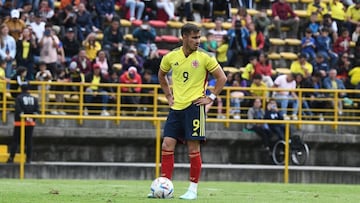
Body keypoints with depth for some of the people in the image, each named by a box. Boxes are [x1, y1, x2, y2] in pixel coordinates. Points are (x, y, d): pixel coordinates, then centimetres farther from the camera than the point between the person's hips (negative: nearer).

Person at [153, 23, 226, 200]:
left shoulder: (204, 57, -5)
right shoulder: (171, 57, 4)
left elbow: (222, 78, 1)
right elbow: (161, 75, 23)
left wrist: (211, 98, -4)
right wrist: (168, 95, 14)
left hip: (194, 106, -4)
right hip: (176, 107, 4)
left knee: (193, 148, -3)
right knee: (167, 146, -2)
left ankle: (193, 190, 4)